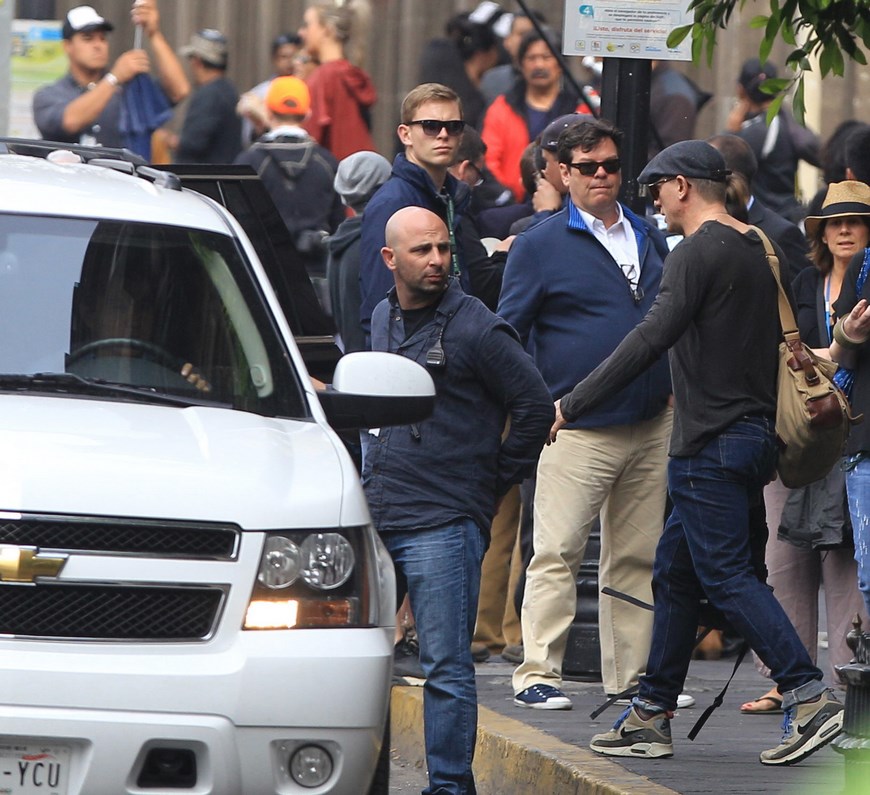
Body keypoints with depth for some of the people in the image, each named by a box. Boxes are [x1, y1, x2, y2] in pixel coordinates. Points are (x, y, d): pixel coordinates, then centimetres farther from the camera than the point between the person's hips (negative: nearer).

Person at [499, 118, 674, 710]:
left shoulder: (650, 239, 15)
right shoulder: (541, 245, 0)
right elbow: (508, 332, 1)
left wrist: (676, 389, 15)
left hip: (652, 427, 5)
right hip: (578, 432, -5)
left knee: (639, 558, 8)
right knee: (557, 554, -9)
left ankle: (631, 673, 13)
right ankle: (538, 673, -6)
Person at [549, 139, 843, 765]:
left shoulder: (699, 252, -13)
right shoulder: (756, 250, 16)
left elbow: (651, 339, -21)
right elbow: (777, 342, 23)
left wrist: (573, 404, -19)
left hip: (711, 443, -10)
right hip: (753, 436, 10)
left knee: (726, 575, -10)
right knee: (676, 572, 14)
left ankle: (810, 695, -19)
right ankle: (652, 718, 16)